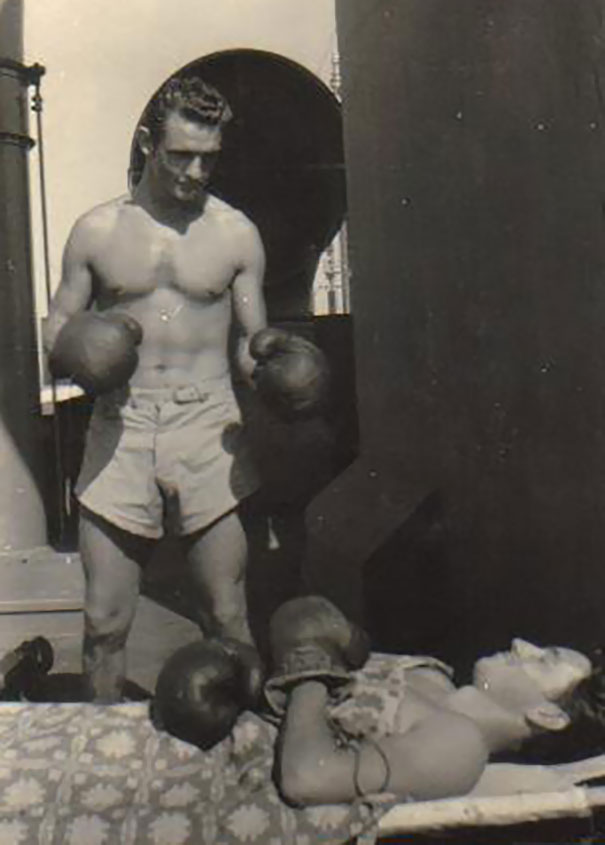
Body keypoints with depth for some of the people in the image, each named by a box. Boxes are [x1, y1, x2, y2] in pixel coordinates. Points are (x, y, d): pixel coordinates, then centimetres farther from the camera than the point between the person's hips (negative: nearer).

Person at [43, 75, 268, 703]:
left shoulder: (236, 234, 9)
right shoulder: (97, 231, 8)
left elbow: (251, 341, 12)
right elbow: (58, 324, 13)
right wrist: (76, 352, -10)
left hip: (207, 425, 0)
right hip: (120, 428, 1)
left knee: (227, 616, 2)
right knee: (104, 621, 3)